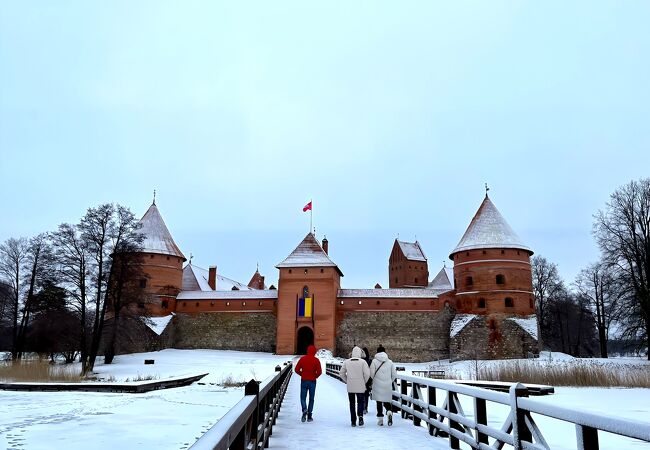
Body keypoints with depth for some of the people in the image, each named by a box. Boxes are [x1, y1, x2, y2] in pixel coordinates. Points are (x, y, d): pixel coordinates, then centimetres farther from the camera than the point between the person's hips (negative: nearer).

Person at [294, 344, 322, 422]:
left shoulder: (302, 359, -2)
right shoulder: (316, 360, -7)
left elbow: (296, 369, -3)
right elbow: (319, 371, -13)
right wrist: (315, 376, 5)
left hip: (304, 381, 0)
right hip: (312, 381, 0)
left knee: (303, 397, 9)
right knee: (311, 398, 10)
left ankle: (304, 410, -18)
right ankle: (309, 416, 10)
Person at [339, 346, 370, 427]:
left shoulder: (346, 362, 1)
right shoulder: (363, 362, -7)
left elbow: (341, 373, 4)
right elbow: (367, 374, -12)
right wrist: (364, 382, 4)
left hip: (350, 387, 2)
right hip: (360, 387, -2)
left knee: (352, 404, 12)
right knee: (360, 402, 11)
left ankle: (353, 421, 12)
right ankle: (360, 415, -13)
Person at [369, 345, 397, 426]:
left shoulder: (374, 361, -6)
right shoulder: (390, 362, 3)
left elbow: (371, 374, -10)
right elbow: (394, 374, 5)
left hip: (378, 385, -2)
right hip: (387, 386, 2)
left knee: (379, 402, 8)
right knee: (387, 401, 13)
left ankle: (380, 419, 9)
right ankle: (389, 412, -14)